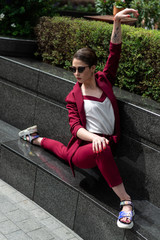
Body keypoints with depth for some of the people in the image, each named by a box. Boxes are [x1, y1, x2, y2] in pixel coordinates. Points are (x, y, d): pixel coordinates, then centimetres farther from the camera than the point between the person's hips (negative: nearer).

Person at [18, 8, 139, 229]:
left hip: (107, 142, 4)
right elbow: (75, 126, -14)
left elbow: (114, 53, -6)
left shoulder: (104, 80, 4)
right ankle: (125, 200, -31)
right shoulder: (73, 97, -1)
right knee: (102, 149, -38)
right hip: (83, 145, -4)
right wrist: (94, 137, -35)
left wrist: (117, 22, -18)